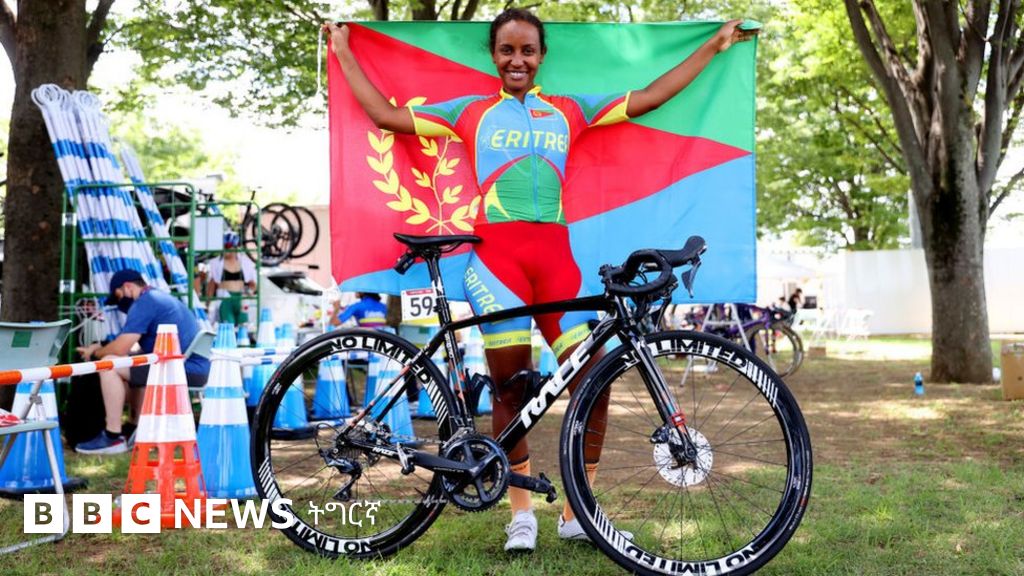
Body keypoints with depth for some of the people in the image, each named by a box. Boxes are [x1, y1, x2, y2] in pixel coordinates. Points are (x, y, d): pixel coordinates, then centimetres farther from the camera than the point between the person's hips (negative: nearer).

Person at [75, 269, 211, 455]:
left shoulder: (144, 302, -8)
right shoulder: (162, 298, 24)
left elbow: (120, 348, -13)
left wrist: (95, 352, 7)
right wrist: (101, 349, 25)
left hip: (186, 370, -11)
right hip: (197, 368, 11)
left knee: (109, 365, -9)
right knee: (133, 368, 30)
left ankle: (113, 438, -6)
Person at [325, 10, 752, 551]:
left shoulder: (569, 111, 17)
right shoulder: (470, 111, 13)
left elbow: (648, 98, 17)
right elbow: (385, 114, 13)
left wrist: (714, 45, 20)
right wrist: (343, 51, 19)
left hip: (555, 254, 2)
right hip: (496, 254, -2)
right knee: (509, 386, 0)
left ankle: (578, 513, 10)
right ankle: (521, 513, 14)